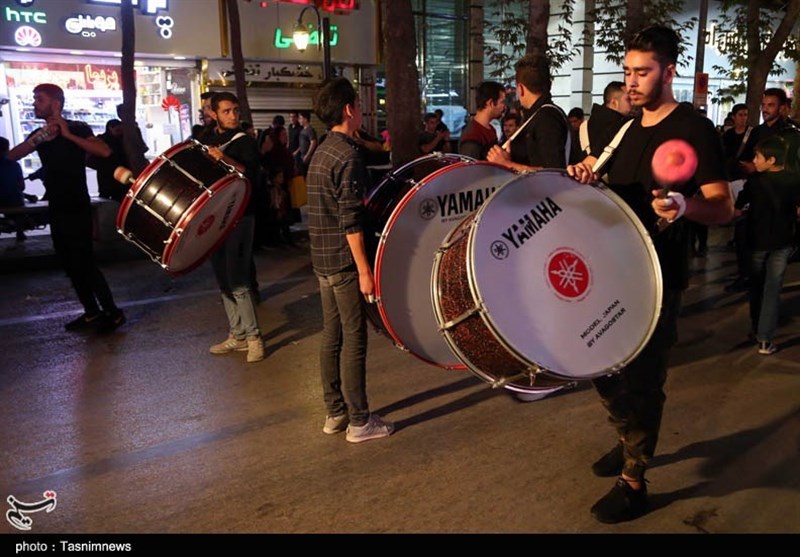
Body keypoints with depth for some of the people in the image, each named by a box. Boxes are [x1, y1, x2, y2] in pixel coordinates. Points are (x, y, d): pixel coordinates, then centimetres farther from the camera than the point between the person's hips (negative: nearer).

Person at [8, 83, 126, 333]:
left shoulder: (77, 128, -6)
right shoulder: (39, 133, 12)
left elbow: (105, 151, -23)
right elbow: (12, 156, -3)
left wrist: (68, 135, -23)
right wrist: (37, 139, -17)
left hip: (77, 207, -7)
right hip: (56, 208, 7)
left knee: (84, 262, -9)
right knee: (69, 264, 8)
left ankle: (113, 312, -1)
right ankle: (92, 313, 16)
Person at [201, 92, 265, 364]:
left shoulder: (245, 142, -5)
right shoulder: (207, 140, 12)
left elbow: (254, 177, -19)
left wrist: (226, 160, -30)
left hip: (239, 218, -7)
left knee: (238, 281, -9)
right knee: (224, 280, 10)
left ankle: (253, 336, 3)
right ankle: (237, 336, 20)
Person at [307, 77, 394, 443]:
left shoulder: (322, 152, 13)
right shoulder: (348, 156, -15)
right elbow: (351, 221, -21)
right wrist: (364, 270, -19)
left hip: (323, 258, 9)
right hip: (345, 260, -9)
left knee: (332, 335, 13)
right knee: (354, 339, -2)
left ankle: (335, 413, 23)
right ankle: (359, 421, 7)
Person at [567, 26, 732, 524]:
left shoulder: (694, 130, -11)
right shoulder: (625, 128, 10)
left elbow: (724, 208, -15)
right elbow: (598, 174, 20)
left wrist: (684, 206, -37)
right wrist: (584, 176, -4)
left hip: (657, 279, -7)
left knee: (642, 379, 0)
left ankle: (634, 483, 15)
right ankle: (629, 441, 40)